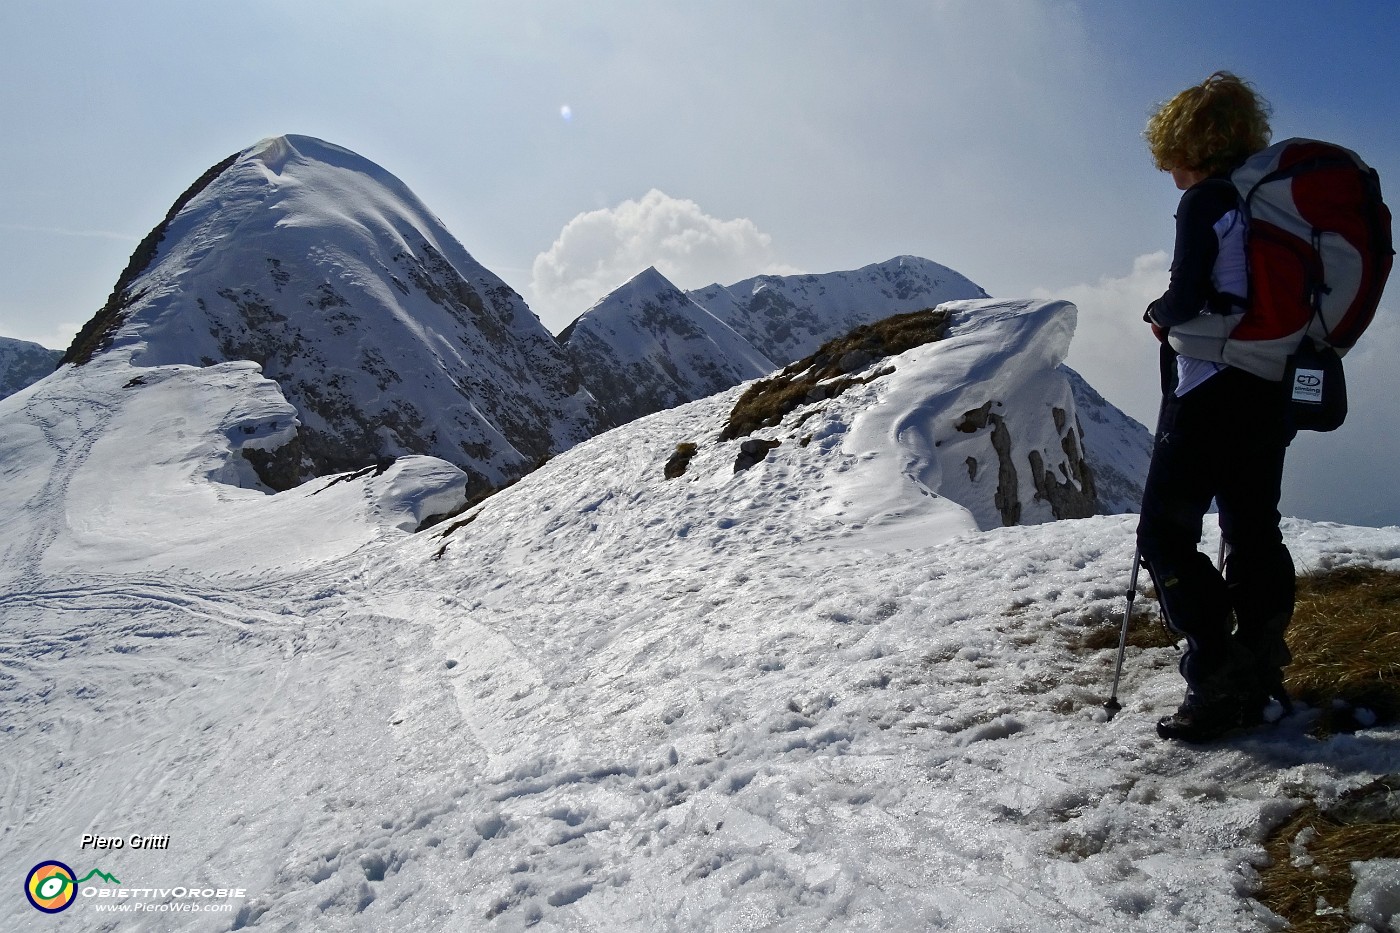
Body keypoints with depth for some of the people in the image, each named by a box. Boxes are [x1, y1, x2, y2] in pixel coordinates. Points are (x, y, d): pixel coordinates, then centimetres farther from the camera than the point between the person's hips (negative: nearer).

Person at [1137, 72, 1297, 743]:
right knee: (1254, 535, 13)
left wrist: (1159, 315, 3)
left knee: (1165, 535, -2)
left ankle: (1218, 680, -6)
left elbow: (1186, 298, -18)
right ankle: (1258, 682, 20)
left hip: (1208, 395, -8)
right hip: (1270, 396, 9)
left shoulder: (1206, 202, -11)